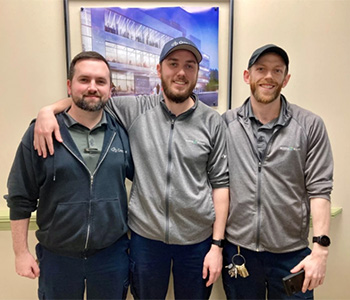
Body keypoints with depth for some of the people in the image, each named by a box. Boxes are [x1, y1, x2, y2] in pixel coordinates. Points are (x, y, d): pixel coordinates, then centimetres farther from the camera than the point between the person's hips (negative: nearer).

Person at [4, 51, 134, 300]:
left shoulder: (122, 132, -4)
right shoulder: (40, 133, -9)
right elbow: (21, 199, -5)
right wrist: (21, 252, -2)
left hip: (112, 253, 2)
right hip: (57, 256, -1)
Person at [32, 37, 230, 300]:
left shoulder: (213, 122, -6)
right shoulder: (135, 109, -5)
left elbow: (220, 183, -5)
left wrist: (217, 245, -5)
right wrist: (49, 109, -12)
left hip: (197, 240, 0)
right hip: (145, 236, 1)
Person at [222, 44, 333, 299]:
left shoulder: (310, 125, -4)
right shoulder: (226, 123, -2)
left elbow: (319, 189, -5)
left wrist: (321, 249, -11)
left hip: (292, 253, -1)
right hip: (237, 250, 1)